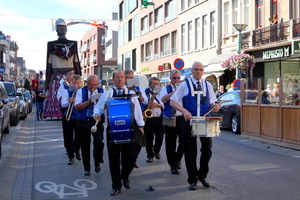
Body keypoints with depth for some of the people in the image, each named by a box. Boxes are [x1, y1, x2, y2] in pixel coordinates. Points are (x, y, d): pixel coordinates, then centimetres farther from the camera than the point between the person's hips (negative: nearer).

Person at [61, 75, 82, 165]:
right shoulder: (66, 91, 2)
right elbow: (63, 105, -5)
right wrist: (69, 101, -23)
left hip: (79, 118, 1)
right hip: (68, 118, -1)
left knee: (79, 137, 8)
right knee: (68, 138, 1)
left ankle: (77, 151, 36)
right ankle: (71, 157, 13)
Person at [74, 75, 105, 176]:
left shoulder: (102, 91, 6)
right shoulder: (81, 92, 3)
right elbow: (77, 107, -8)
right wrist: (89, 101, -17)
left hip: (97, 120, 0)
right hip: (84, 121, 0)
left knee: (98, 141, -18)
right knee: (85, 145, 5)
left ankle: (97, 162, 9)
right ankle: (87, 168, 19)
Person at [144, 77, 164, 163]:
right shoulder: (145, 92, 6)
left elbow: (164, 104, 1)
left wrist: (158, 105, -16)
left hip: (158, 119, 2)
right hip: (148, 118, -2)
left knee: (160, 136, 2)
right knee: (149, 138, 2)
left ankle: (156, 150, 29)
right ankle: (150, 155, 13)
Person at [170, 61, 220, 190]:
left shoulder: (208, 85, 10)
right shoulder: (185, 85, -1)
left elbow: (211, 101, 15)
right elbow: (172, 102, -6)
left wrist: (214, 106, -10)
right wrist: (184, 111, -22)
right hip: (189, 121, -3)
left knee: (207, 149, 3)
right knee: (190, 151, 4)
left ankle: (203, 175, 25)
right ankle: (192, 179, 18)